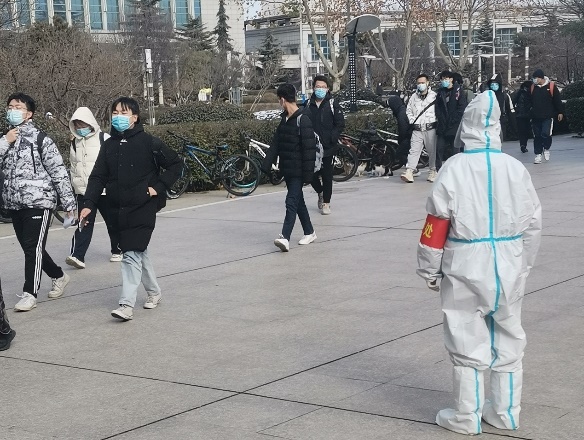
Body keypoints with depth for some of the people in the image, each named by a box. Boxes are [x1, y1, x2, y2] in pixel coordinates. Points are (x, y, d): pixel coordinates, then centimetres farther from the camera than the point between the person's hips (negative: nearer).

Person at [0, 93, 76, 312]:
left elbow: (59, 172, -8)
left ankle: (29, 293, 0)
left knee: (33, 248, -7)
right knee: (29, 248, 14)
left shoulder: (40, 139, -7)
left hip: (38, 202, -7)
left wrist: (69, 202, -10)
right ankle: (59, 276, 32)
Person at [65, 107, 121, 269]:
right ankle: (77, 256, -14)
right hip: (83, 192, 3)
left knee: (112, 222, 11)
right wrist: (76, 184, 13)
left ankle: (118, 251, 29)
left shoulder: (104, 139, -6)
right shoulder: (75, 143, 10)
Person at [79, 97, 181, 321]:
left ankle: (127, 304, -13)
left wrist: (158, 187, -8)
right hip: (117, 210, 6)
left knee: (132, 254, -12)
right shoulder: (109, 145, 7)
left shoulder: (148, 142, -6)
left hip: (142, 209, -5)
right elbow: (97, 177, 5)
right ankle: (154, 292, 34)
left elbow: (175, 164, 0)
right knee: (138, 252, 16)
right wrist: (89, 204, -7)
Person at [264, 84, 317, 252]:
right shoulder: (284, 119, 10)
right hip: (287, 169, 8)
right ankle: (309, 232, 27)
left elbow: (309, 149, -18)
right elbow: (276, 144, 11)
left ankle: (285, 238, -20)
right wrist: (266, 166, 3)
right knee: (298, 201, 15)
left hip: (297, 171, -8)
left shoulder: (303, 121, -16)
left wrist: (308, 174, -19)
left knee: (291, 202, -13)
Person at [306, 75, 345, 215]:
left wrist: (331, 138, -13)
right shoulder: (309, 105, 7)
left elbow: (340, 124, -2)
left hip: (328, 147, -3)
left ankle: (326, 203, 10)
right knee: (312, 173, 4)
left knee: (327, 175, 1)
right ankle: (320, 192, 33)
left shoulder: (332, 104, -1)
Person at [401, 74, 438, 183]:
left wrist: (435, 121, -7)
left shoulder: (434, 96, 4)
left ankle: (432, 171, 18)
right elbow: (409, 111, 20)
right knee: (414, 150, -7)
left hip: (430, 128, -2)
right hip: (417, 129, 2)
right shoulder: (414, 97, 14)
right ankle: (409, 171, -13)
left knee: (432, 151, 5)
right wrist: (412, 121, 6)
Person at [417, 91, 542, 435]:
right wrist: (524, 264, 20)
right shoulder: (516, 168, -2)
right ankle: (505, 413, 23)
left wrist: (429, 269, 4)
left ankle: (467, 417, 13)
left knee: (468, 343, 6)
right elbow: (533, 223, 6)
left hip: (466, 268, -3)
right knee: (508, 340, 14)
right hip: (509, 268, 3)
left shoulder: (455, 168, -11)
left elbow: (437, 225, -8)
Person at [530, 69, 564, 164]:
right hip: (536, 117, 3)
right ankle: (538, 155, 11)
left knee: (546, 134, -15)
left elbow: (557, 100, 1)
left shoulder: (551, 86, -4)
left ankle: (546, 149, 13)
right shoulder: (533, 87, 5)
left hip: (548, 117, -3)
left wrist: (560, 112, 1)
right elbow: (530, 102, 13)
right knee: (537, 136, 4)